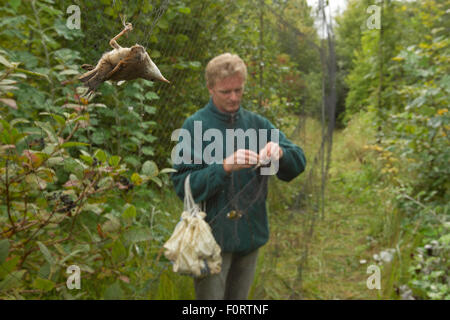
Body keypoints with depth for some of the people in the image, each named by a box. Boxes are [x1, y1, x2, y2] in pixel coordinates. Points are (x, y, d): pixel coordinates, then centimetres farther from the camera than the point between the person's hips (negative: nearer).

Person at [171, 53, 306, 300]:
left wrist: (280, 153, -19)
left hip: (251, 235, 4)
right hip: (212, 237, -4)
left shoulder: (257, 124, 6)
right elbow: (182, 185, -13)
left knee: (239, 297, 17)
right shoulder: (194, 126, -7)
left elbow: (298, 163, 3)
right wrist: (225, 167, -27)